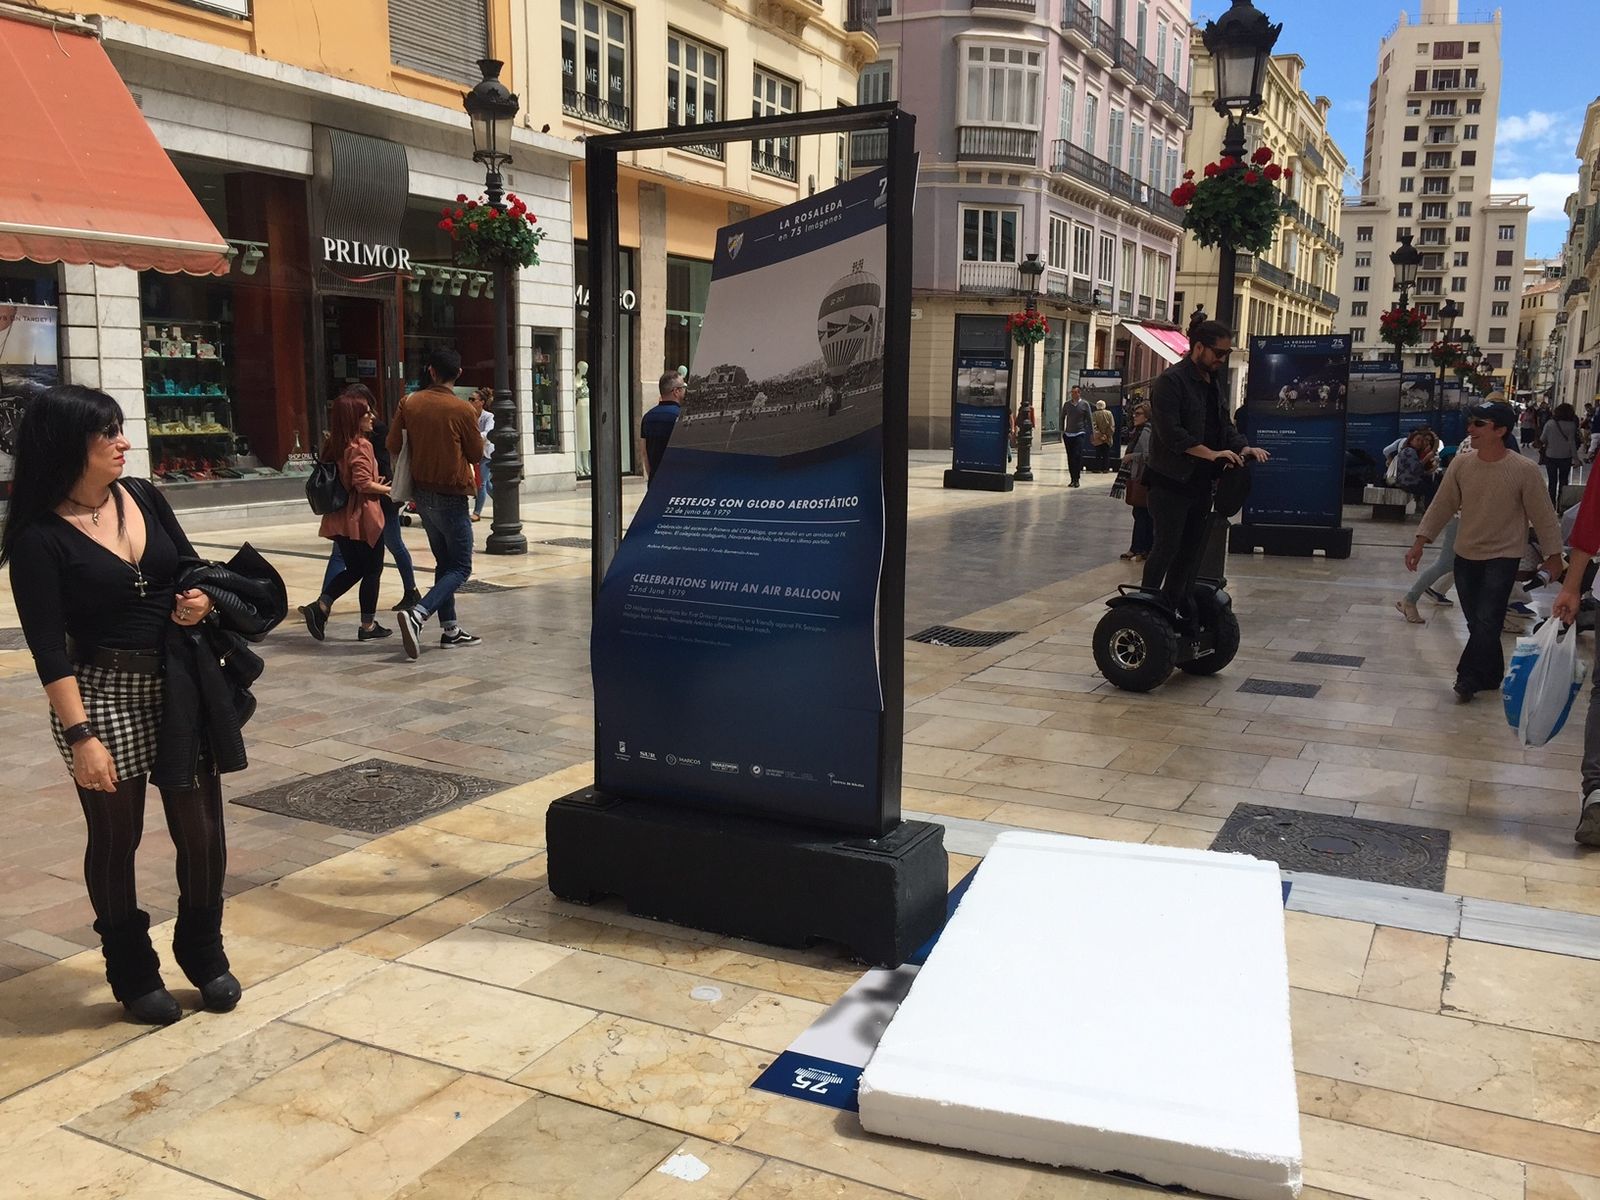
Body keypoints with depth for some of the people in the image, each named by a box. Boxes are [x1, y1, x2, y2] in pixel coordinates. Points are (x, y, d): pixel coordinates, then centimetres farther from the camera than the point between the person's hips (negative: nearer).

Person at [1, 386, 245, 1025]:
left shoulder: (144, 498, 3)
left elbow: (191, 566, 15)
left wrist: (202, 598, -8)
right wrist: (80, 735, -19)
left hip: (183, 686, 5)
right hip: (104, 696, -4)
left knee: (201, 828, 9)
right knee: (116, 838, 10)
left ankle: (204, 953, 30)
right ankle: (133, 973, 28)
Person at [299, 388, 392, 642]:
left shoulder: (335, 445, 9)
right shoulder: (361, 446, -16)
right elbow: (364, 483, -23)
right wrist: (385, 489, -6)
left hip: (341, 519, 8)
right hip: (364, 519, -8)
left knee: (353, 569, 18)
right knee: (372, 571, 6)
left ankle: (320, 607, 3)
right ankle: (368, 626, 12)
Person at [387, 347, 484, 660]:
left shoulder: (409, 403, -1)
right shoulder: (462, 410, -14)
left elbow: (393, 444, 3)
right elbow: (476, 455, -5)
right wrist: (476, 435, 15)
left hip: (422, 491, 6)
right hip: (451, 494, -6)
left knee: (444, 561, 17)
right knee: (460, 567, 0)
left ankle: (449, 629, 17)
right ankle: (417, 614, -20)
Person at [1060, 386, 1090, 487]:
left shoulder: (1085, 404, -1)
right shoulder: (1067, 404, 6)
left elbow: (1089, 419, 3)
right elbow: (1062, 417, 15)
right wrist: (1062, 431, 10)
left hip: (1080, 434, -3)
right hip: (1068, 434, 3)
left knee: (1077, 456, -13)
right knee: (1070, 457, 4)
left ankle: (1076, 479, -9)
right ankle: (1073, 479, 12)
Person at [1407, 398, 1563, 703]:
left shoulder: (1524, 470, -16)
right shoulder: (1461, 464, -6)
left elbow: (1543, 515, -7)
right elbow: (1442, 506, 2)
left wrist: (1553, 556, -1)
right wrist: (1419, 543, 0)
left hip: (1503, 557, -4)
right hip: (1466, 555, 4)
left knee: (1486, 622, -10)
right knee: (1476, 622, 11)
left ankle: (1469, 679, 1)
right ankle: (1491, 676, 26)